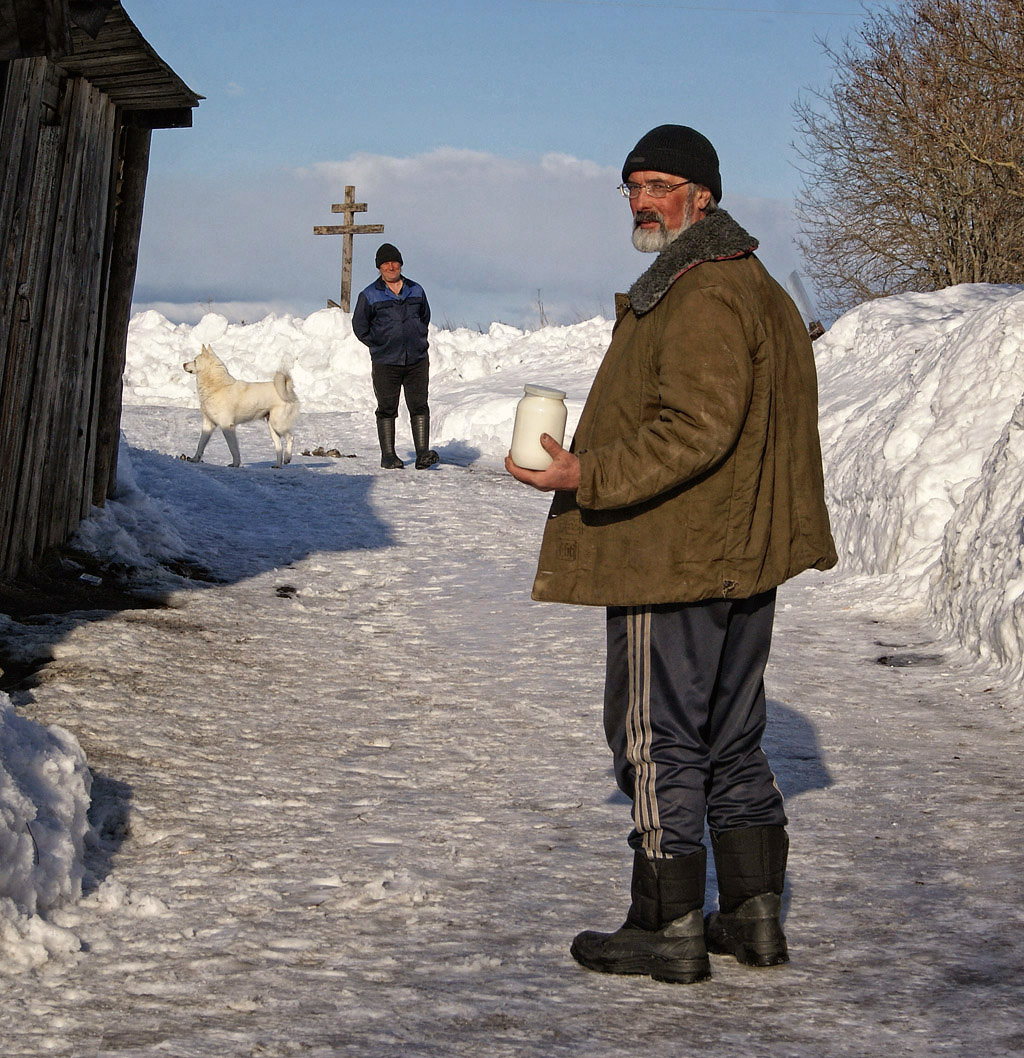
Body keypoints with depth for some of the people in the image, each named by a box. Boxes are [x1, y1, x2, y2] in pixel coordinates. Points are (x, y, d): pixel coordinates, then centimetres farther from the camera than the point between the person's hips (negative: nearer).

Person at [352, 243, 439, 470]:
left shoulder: (415, 291, 11)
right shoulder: (369, 295, 1)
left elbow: (425, 317, 26)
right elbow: (359, 326, 7)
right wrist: (381, 347, 4)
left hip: (417, 360, 2)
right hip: (385, 364, -2)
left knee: (419, 406, -4)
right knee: (387, 409, 1)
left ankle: (423, 453, -6)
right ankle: (388, 455, 7)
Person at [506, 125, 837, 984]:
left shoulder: (701, 296, -17)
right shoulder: (756, 286, 17)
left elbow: (695, 429, -25)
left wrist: (589, 477, -25)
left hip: (671, 561, -10)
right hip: (742, 557, 10)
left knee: (656, 736, -3)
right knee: (732, 737, 15)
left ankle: (670, 928, 2)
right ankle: (755, 914, 20)